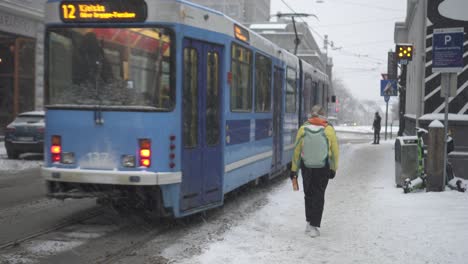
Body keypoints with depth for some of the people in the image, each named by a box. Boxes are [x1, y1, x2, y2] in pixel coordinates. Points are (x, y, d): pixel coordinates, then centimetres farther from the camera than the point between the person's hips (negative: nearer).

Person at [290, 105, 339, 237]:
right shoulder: (329, 130, -7)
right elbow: (335, 151, -3)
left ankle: (309, 222, 21)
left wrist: (294, 169, 5)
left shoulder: (303, 129, -6)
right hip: (323, 167, -1)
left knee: (308, 194, 18)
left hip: (306, 166, 1)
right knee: (319, 195, 6)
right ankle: (314, 226, 2)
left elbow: (297, 150, -2)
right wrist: (333, 168, 8)